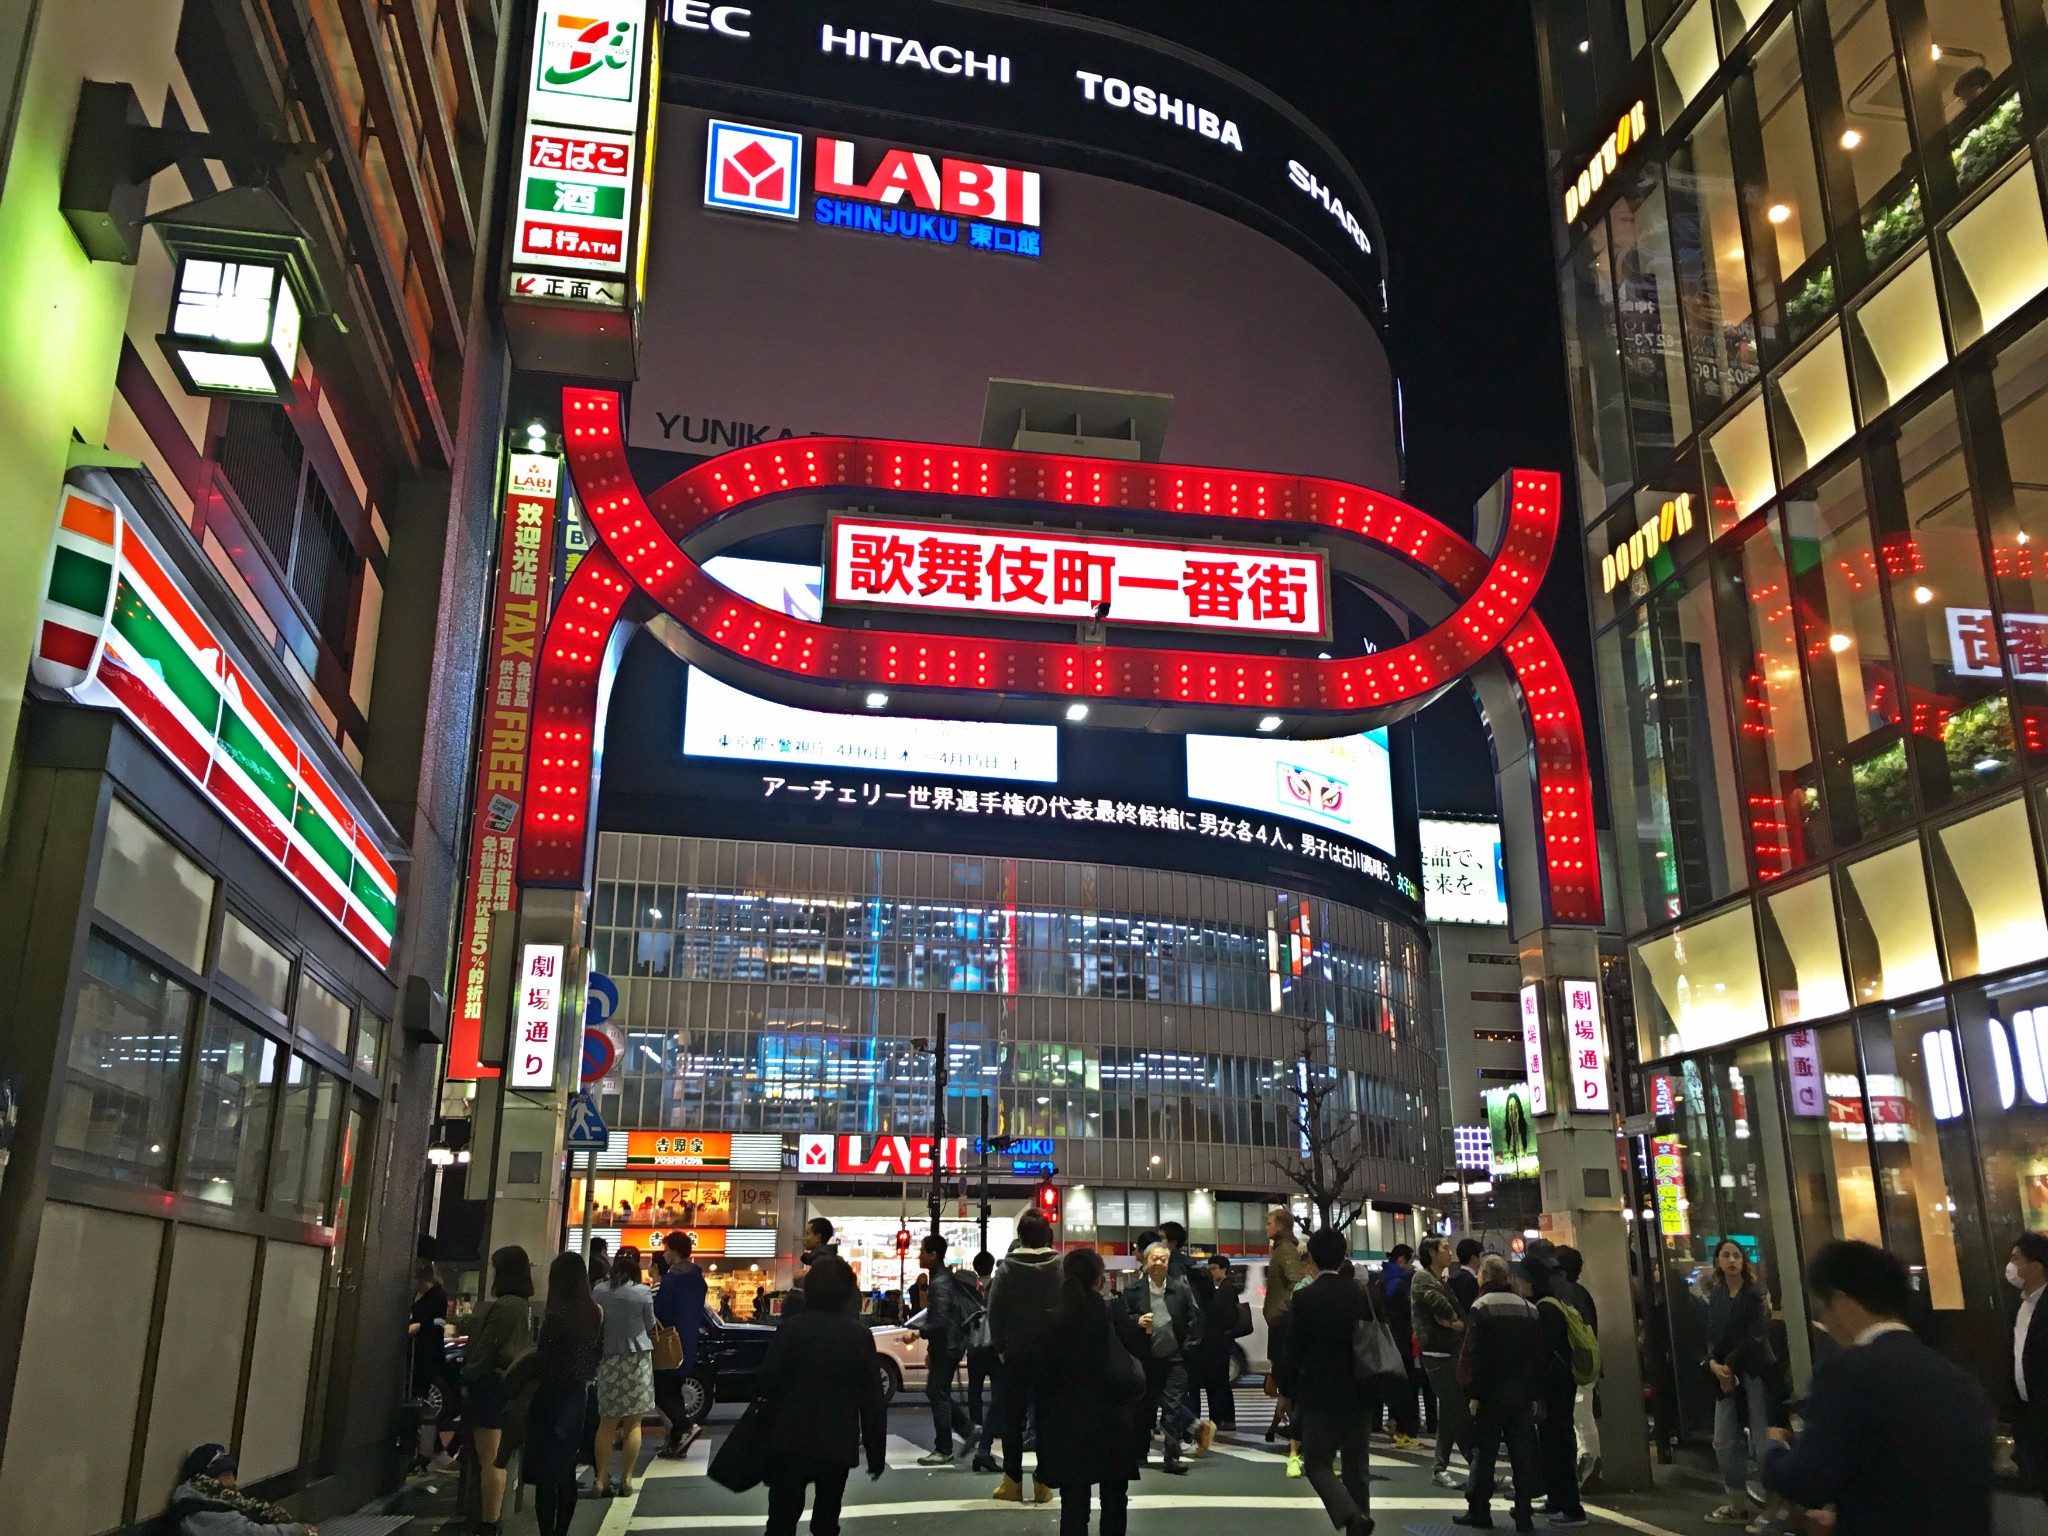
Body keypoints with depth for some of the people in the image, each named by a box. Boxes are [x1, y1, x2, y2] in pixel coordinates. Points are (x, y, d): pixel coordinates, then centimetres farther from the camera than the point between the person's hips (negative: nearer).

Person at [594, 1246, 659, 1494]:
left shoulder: (599, 1292, -2)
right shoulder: (643, 1293, -9)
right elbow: (650, 1326, 2)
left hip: (608, 1358, 3)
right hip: (636, 1358, -2)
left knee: (607, 1422, 9)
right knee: (633, 1422, 5)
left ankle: (602, 1480, 5)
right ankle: (626, 1479, 4)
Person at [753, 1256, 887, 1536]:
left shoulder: (790, 1329, -9)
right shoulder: (860, 1334, -3)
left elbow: (766, 1384, -9)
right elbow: (873, 1398, -2)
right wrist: (875, 1451, 5)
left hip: (791, 1442, -1)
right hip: (837, 1445, 2)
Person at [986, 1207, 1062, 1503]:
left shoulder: (1007, 1268, -7)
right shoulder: (1061, 1267, -7)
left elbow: (995, 1310, -7)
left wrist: (1000, 1346, 3)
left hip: (1016, 1353, 0)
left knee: (1012, 1417, 10)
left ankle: (1012, 1481, 11)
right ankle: (1043, 1483, 7)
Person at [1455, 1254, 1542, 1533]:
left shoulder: (1481, 1307, -8)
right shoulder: (1529, 1308, 8)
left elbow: (1475, 1354, -14)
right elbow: (1538, 1355, 8)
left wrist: (1473, 1393, -11)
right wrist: (1533, 1394, 11)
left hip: (1490, 1394, -4)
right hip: (1521, 1394, 4)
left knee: (1484, 1453, 3)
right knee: (1523, 1455, 6)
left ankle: (1478, 1511, 6)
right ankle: (1524, 1515, 5)